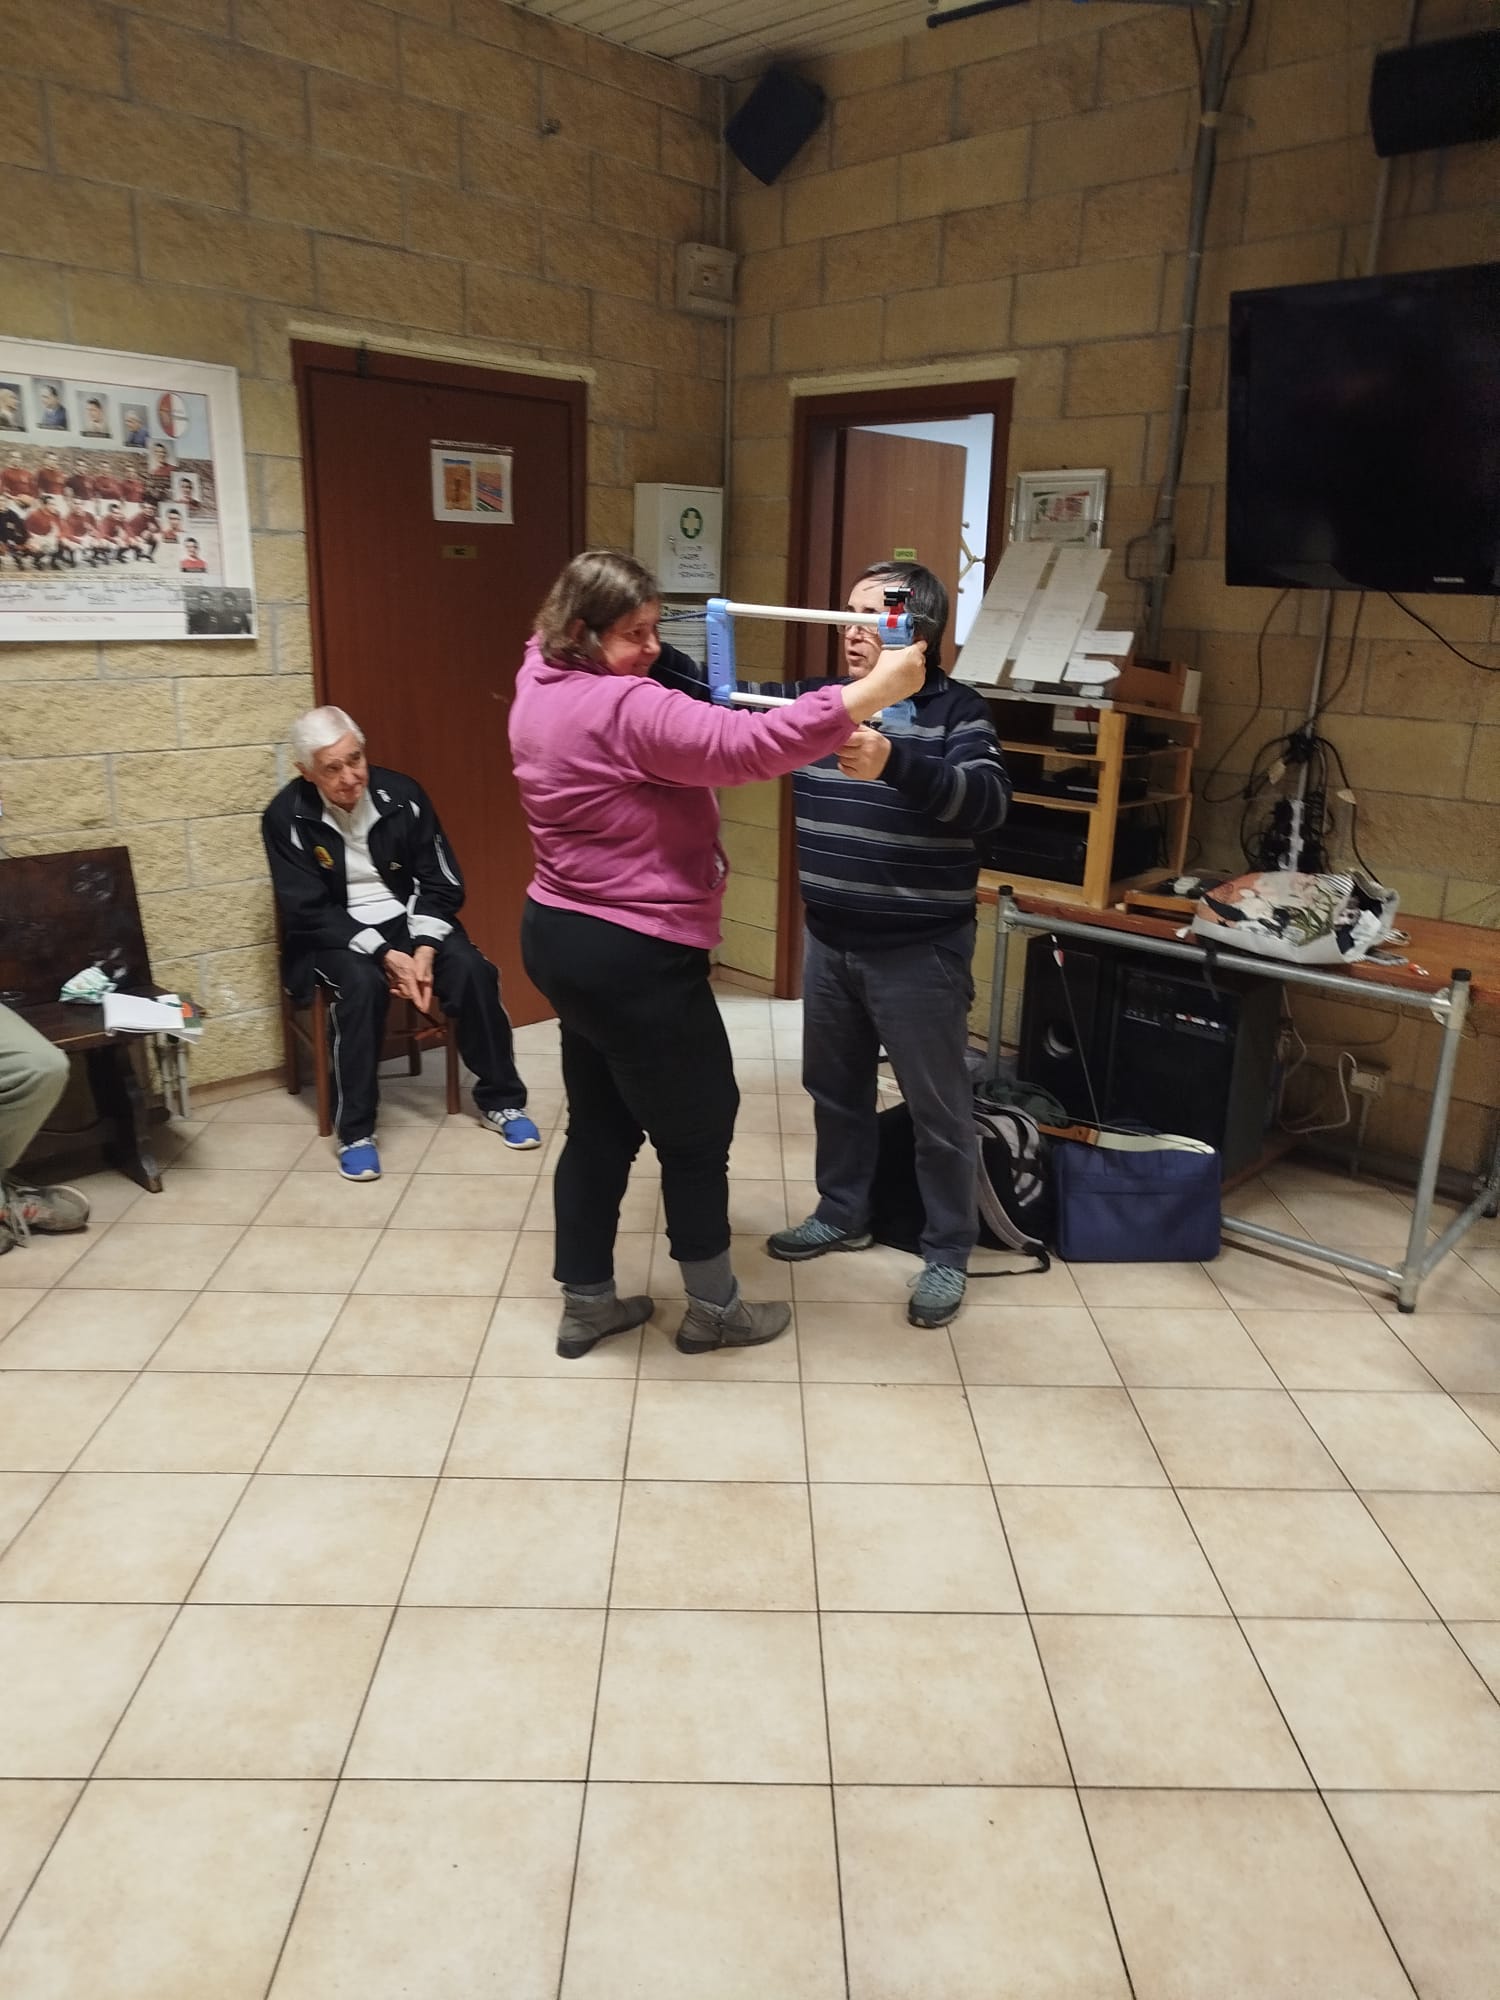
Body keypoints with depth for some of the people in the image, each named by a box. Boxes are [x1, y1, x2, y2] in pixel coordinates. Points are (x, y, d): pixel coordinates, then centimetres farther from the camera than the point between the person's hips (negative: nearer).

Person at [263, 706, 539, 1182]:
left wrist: (424, 949, -19)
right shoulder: (287, 817, -11)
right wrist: (385, 955, -24)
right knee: (362, 984, -34)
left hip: (408, 921, 2)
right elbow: (309, 912, -14)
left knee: (472, 969, -24)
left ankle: (500, 1100, -5)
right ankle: (355, 1130, -20)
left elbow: (442, 884, -3)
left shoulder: (401, 794, -6)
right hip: (335, 935, -2)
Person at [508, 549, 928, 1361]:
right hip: (632, 957, -10)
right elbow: (745, 745, -32)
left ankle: (585, 1304, 29)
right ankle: (713, 1309, 24)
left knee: (600, 1126, 18)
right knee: (697, 1128, 8)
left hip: (562, 937, 10)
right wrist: (873, 692, -31)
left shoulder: (542, 687, 6)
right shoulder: (624, 709, -23)